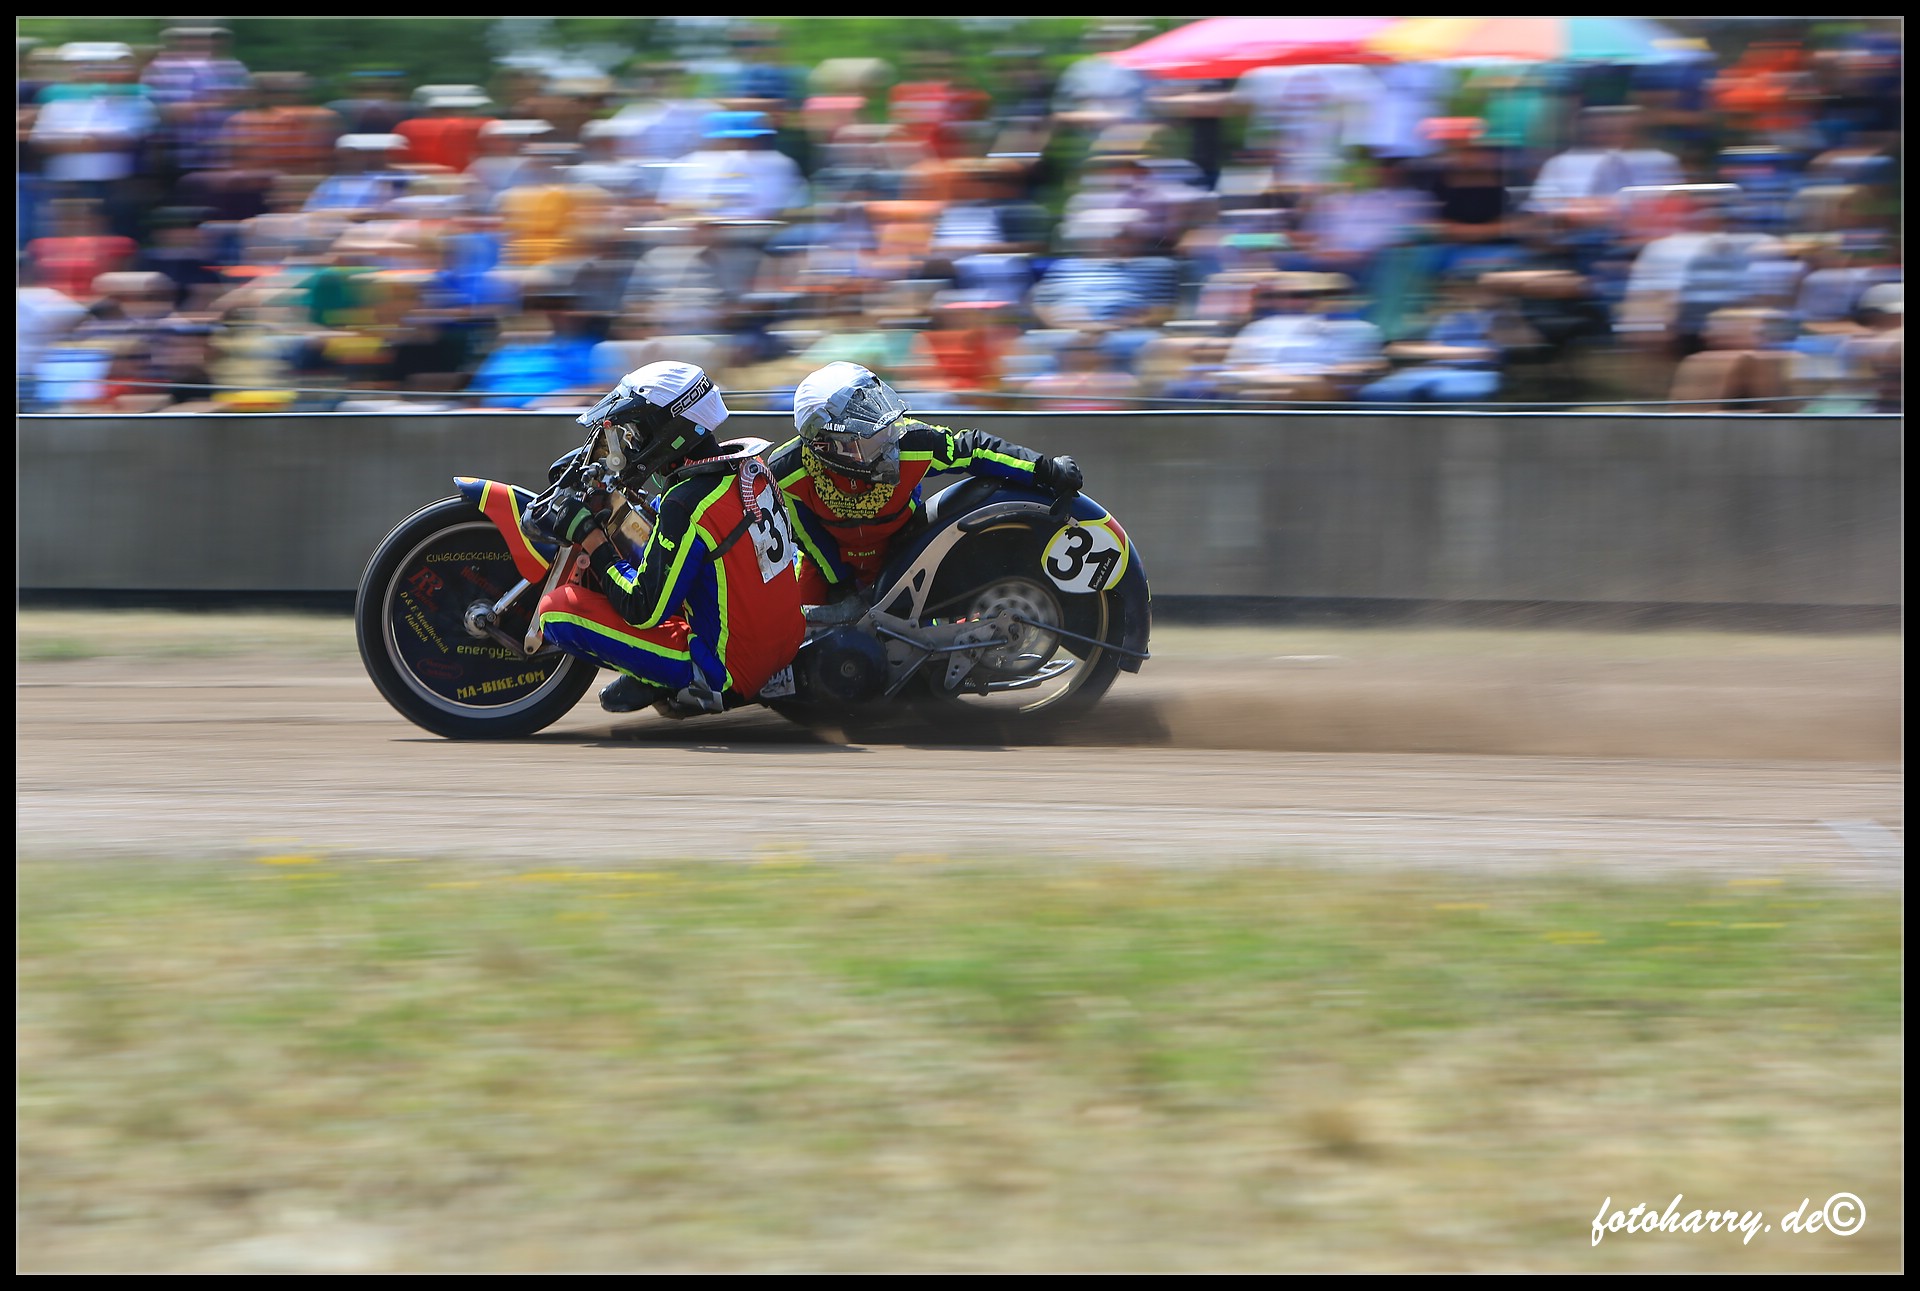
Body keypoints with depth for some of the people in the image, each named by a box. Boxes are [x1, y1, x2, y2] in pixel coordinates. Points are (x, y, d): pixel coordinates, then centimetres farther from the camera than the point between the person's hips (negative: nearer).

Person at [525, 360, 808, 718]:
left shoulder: (687, 504, -25)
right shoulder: (752, 464, 1)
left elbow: (644, 611, -20)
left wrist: (588, 534, -12)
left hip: (731, 671, -8)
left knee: (558, 611, -10)